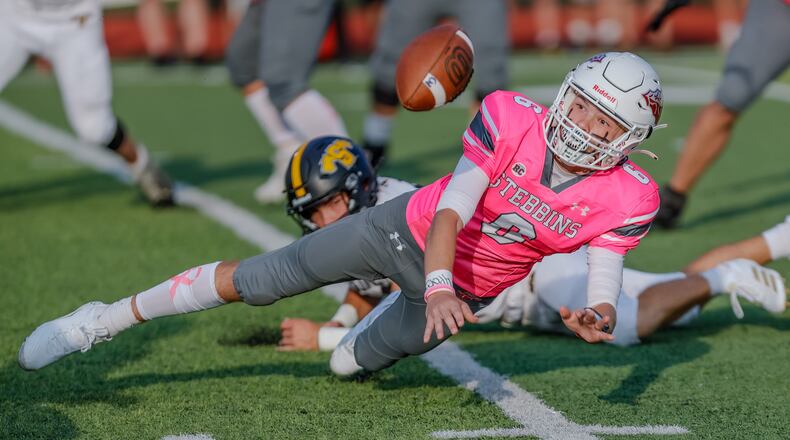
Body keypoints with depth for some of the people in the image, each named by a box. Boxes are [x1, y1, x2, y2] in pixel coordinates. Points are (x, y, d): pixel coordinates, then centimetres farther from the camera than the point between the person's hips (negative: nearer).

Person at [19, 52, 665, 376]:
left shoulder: (624, 200, -21)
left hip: (467, 288, 2)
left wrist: (598, 319, -44)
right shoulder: (511, 120, -26)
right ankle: (102, 322, 7)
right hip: (408, 231, -2)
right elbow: (450, 211, -28)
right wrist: (438, 285, -43)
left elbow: (606, 291, -19)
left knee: (365, 360, 19)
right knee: (257, 281, -4)